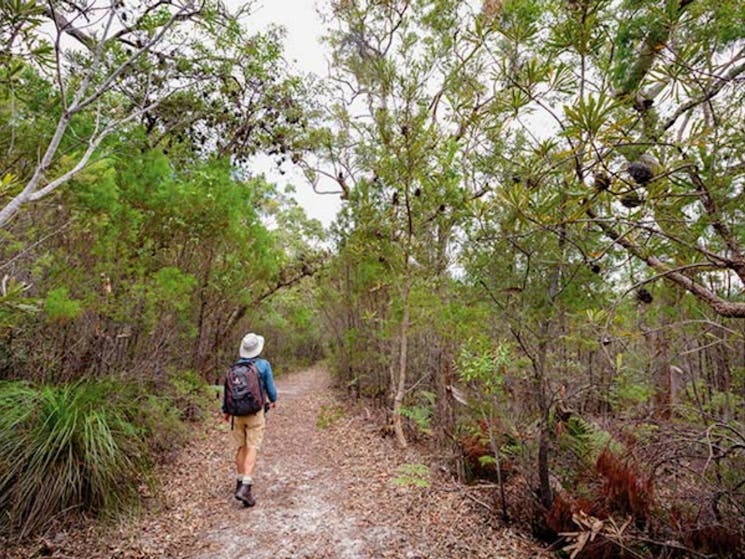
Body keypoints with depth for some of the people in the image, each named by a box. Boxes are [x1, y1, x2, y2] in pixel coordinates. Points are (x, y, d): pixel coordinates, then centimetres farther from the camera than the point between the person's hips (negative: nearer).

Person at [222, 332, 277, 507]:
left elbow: (227, 389, 6)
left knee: (241, 447, 17)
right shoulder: (264, 365, -8)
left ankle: (240, 483, 27)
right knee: (252, 449, -4)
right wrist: (273, 400, 19)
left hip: (238, 412, 4)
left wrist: (225, 411, 21)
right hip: (256, 413, -4)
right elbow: (270, 387, -3)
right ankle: (245, 488, -15)